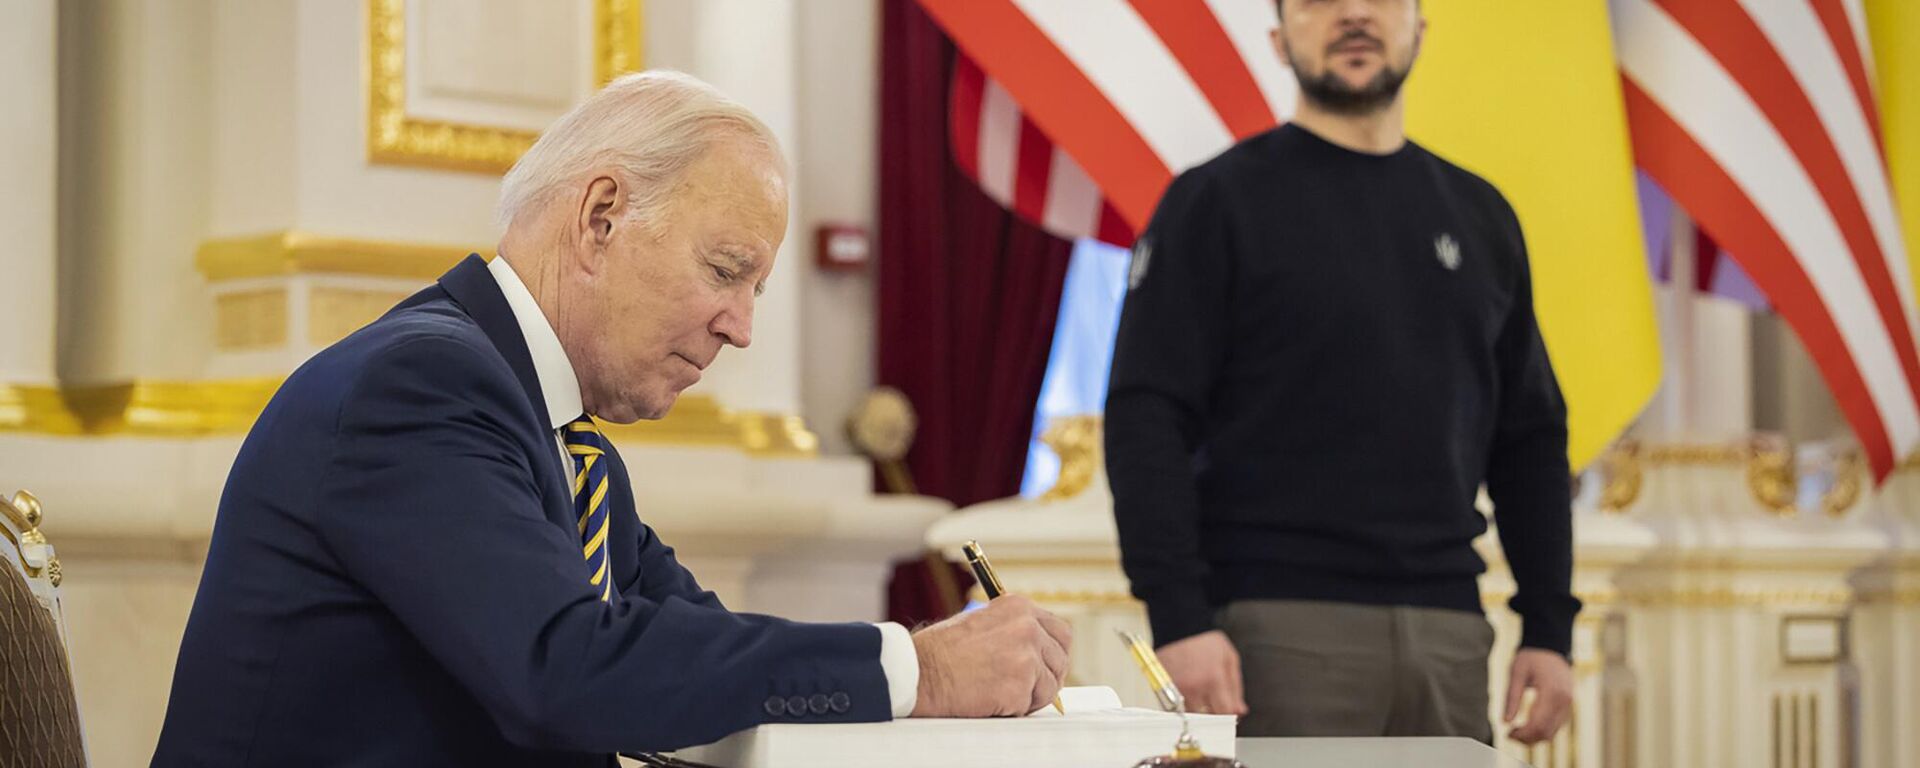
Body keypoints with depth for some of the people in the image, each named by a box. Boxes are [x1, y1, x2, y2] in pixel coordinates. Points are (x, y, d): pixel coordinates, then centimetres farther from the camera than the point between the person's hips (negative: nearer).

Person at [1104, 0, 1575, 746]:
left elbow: (1528, 437, 17)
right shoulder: (1219, 202, 0)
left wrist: (1549, 628, 9)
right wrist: (1179, 619, -16)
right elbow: (1148, 423, -7)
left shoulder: (1478, 216, 15)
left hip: (1447, 630, 5)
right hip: (1284, 628, -5)